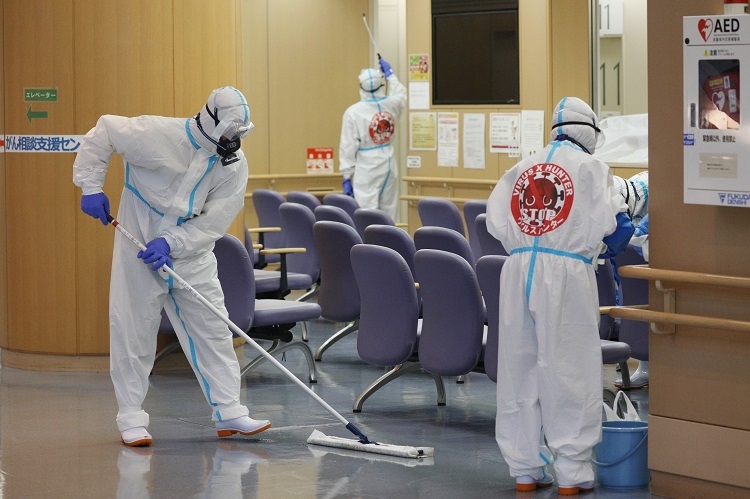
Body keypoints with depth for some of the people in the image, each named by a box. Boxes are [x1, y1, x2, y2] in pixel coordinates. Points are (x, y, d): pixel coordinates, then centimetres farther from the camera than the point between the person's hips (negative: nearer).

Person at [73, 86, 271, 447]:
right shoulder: (158, 134, -20)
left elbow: (213, 223, -11)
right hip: (138, 247, -4)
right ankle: (131, 418, 10)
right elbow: (104, 132, -8)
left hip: (192, 253, 4)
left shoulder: (235, 164, -8)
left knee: (213, 330, 3)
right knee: (133, 331, 0)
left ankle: (228, 411, 9)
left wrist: (171, 242, -23)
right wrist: (90, 185, -13)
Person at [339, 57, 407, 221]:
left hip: (367, 169, -5)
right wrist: (390, 74, 40)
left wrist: (346, 177, -2)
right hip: (389, 166, 5)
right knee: (389, 216, 11)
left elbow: (348, 147, -9)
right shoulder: (392, 105, 0)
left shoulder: (353, 112, -12)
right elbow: (401, 95, 27)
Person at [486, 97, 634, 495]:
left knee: (519, 369, 10)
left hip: (518, 270, 5)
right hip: (566, 272, -5)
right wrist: (607, 249, 16)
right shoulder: (589, 167, 1)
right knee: (569, 370, 1)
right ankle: (571, 473, 2)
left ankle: (524, 469, 16)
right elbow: (613, 223, -5)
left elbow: (495, 220, 7)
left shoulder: (522, 167, 14)